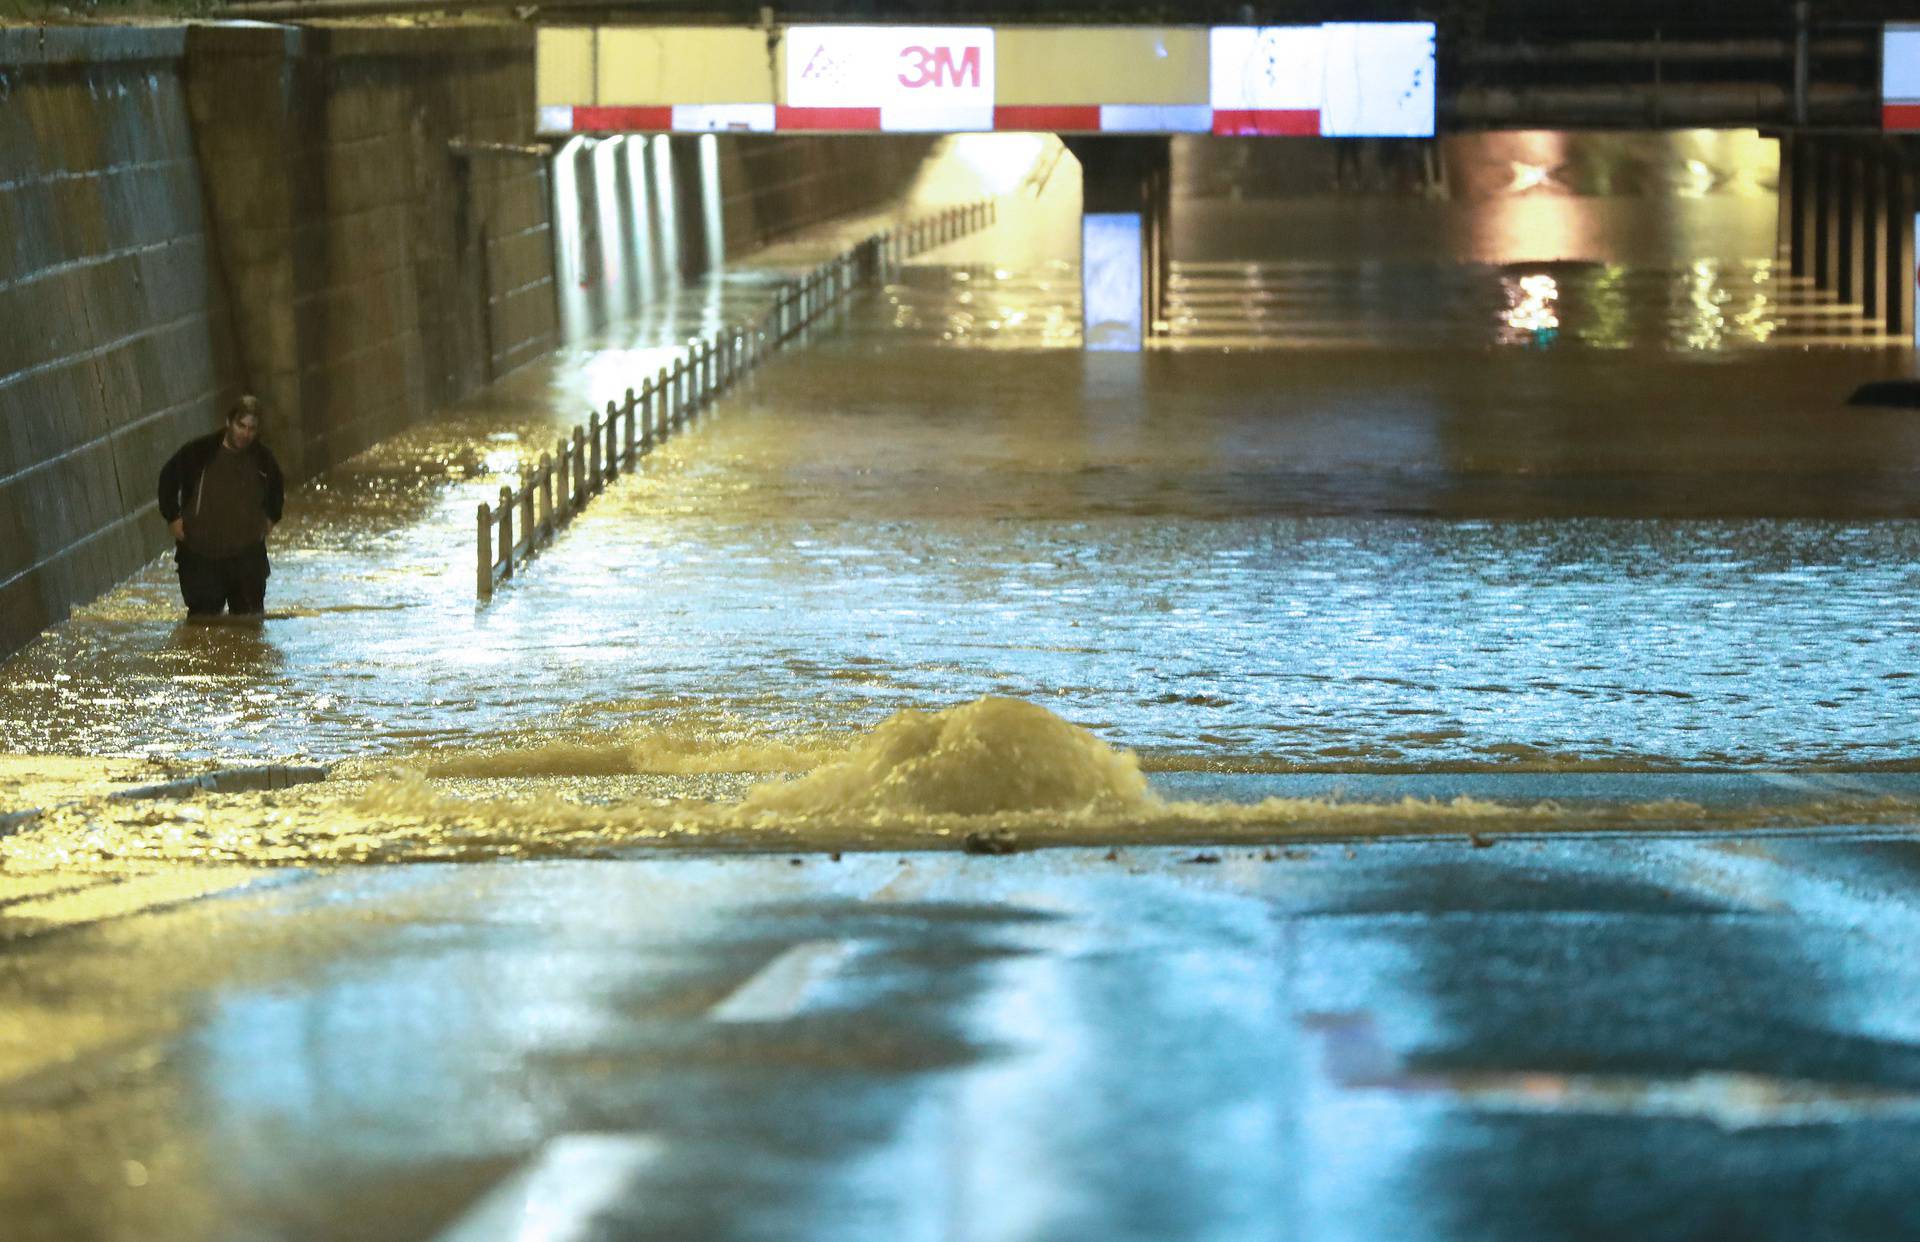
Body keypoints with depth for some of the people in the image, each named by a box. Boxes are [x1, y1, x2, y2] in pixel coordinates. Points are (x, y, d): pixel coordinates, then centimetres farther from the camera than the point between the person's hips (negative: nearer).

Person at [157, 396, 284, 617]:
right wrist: (173, 518, 3)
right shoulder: (198, 452, -9)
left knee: (251, 616, 6)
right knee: (203, 615, -2)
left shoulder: (263, 460, 1)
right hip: (201, 555, -3)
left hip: (248, 555, 3)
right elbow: (168, 478, 7)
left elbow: (277, 490, 24)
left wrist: (270, 518, 15)